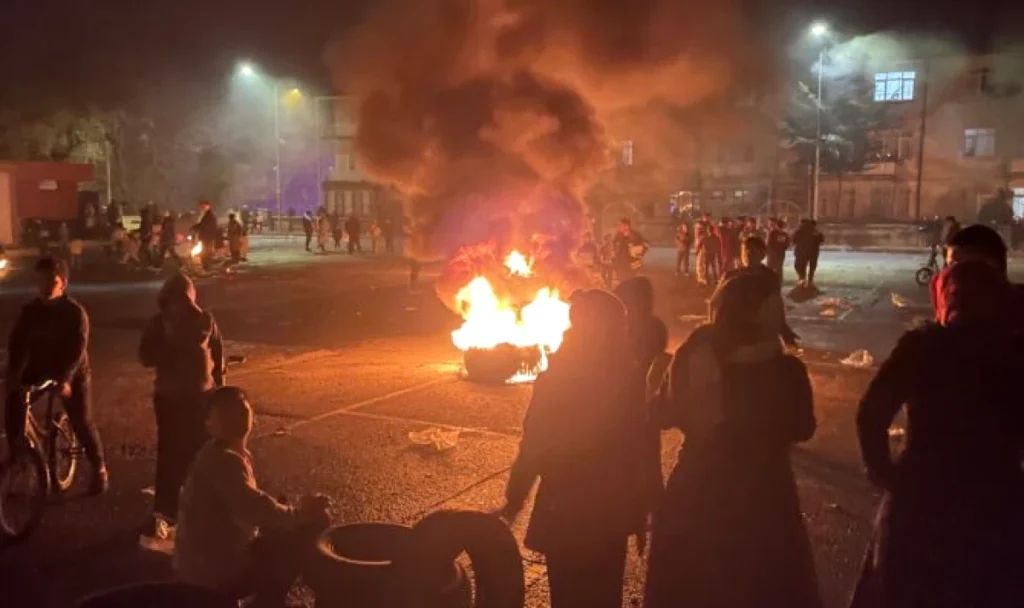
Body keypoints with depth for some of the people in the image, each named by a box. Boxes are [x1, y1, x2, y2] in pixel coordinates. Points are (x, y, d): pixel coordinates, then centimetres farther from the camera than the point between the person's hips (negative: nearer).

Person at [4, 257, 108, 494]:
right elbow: (17, 343, -9)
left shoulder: (75, 312, -16)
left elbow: (77, 349, -24)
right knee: (12, 410, -10)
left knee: (81, 422, -4)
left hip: (72, 374, -4)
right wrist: (13, 374, -25)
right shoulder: (29, 311, -5)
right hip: (38, 370, 4)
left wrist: (65, 378, -37)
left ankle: (99, 468, 15)